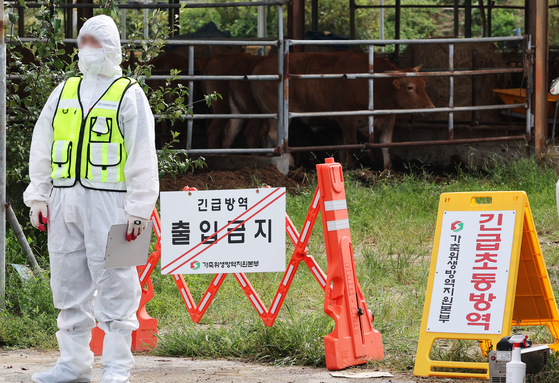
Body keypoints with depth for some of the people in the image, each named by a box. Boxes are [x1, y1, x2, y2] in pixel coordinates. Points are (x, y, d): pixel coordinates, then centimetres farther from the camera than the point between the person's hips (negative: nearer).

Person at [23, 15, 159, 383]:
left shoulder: (128, 95, 1)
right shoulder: (63, 92, 16)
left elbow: (142, 158, -3)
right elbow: (42, 149, 19)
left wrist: (138, 209, -10)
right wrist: (38, 196, 11)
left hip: (108, 202, -5)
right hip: (64, 201, 5)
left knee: (114, 283, -5)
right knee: (69, 281, 7)